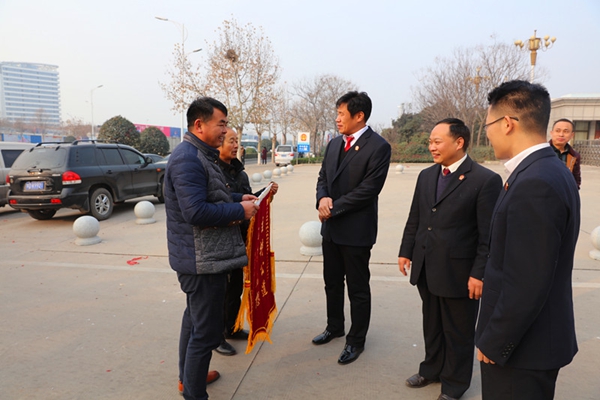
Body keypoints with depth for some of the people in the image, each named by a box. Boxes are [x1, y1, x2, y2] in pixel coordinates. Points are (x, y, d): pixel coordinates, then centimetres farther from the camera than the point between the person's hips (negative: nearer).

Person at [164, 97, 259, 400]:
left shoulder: (199, 155, 13)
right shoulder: (188, 159, -21)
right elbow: (196, 212, -29)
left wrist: (238, 199, 7)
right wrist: (239, 210, -19)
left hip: (198, 257, 12)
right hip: (203, 260, -12)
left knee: (195, 318, 24)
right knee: (206, 331, -1)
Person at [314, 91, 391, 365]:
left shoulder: (378, 147, -14)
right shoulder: (334, 144, 9)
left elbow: (368, 189, -19)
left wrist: (333, 207, -16)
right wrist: (322, 199, -9)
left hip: (356, 230, -7)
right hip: (331, 228, 7)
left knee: (357, 289, 8)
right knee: (332, 283, 20)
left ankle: (356, 340, 26)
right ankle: (334, 327, 41)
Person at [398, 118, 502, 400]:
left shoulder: (486, 180, -14)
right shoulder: (426, 176, 6)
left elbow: (489, 234, -15)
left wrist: (479, 273, -15)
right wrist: (406, 251, 10)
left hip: (459, 272, -6)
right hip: (426, 269, 6)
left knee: (458, 333, 14)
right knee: (431, 326, 22)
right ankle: (432, 369, 43)